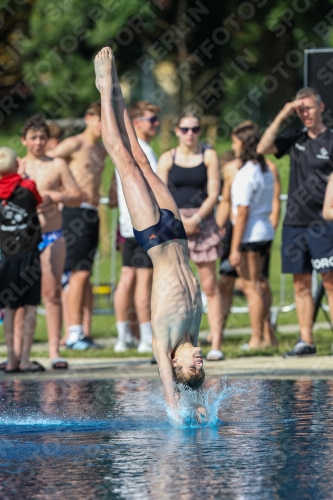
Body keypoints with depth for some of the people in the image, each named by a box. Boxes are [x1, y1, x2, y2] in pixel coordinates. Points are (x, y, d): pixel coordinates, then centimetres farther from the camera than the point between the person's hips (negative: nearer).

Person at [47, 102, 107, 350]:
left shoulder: (102, 150, 17)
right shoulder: (73, 144, -6)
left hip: (93, 214, 8)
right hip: (76, 211, -8)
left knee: (84, 275, 8)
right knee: (80, 273, -13)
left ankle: (80, 332, 10)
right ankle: (74, 333, -13)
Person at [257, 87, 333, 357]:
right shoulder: (295, 138, 12)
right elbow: (263, 148, 2)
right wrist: (282, 116, -3)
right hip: (294, 221, 5)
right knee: (301, 284, 6)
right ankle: (306, 341, 9)